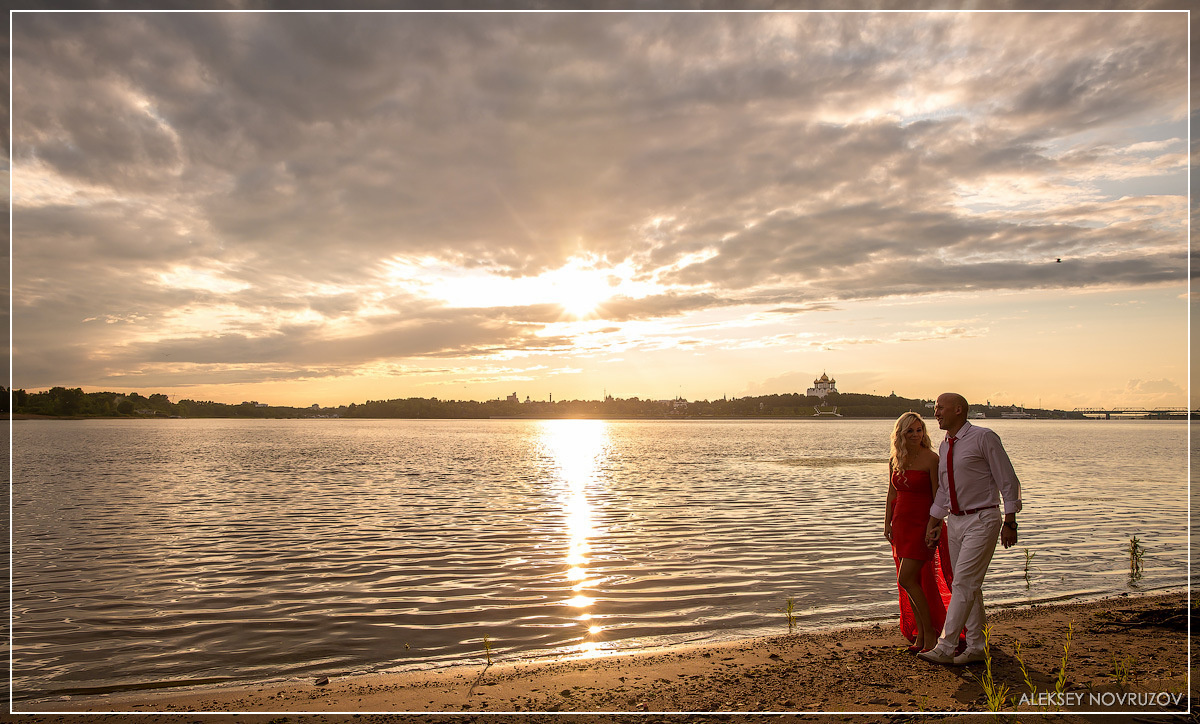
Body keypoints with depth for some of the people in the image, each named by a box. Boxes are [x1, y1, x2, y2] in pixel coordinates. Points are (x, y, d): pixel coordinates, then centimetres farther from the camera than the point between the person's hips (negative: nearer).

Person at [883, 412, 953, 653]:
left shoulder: (931, 459, -11)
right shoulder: (895, 461, 7)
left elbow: (938, 497, -12)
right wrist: (887, 522, 8)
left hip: (923, 523, -6)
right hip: (901, 523, 6)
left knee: (906, 579, -11)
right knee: (914, 581, 10)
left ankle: (930, 631, 5)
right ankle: (920, 634, 20)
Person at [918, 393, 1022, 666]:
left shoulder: (984, 438, -11)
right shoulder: (945, 446, 11)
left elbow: (1008, 481, -8)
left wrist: (1010, 521, -10)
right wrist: (933, 521, 15)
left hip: (982, 520, -7)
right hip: (955, 521, 8)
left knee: (964, 583, -10)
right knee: (970, 586, 12)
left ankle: (945, 647, -8)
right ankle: (976, 647, 21)